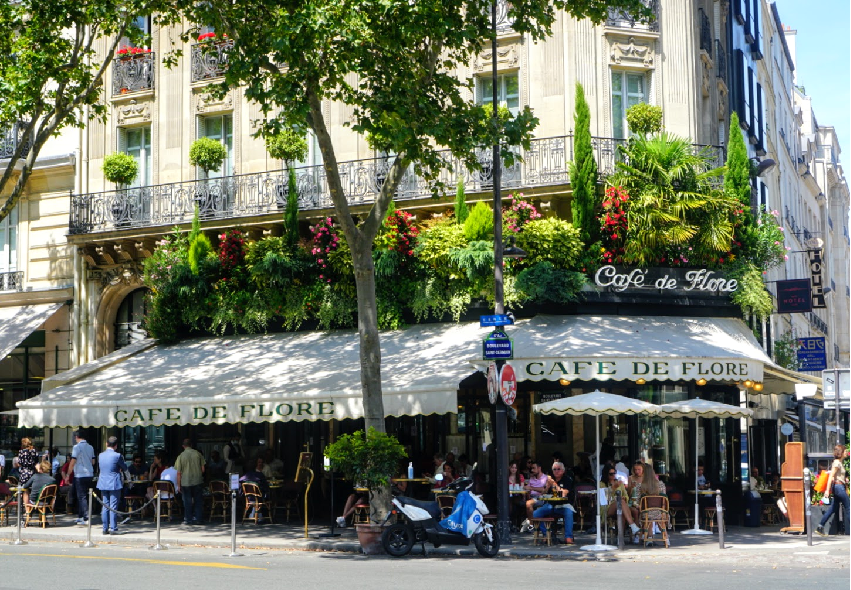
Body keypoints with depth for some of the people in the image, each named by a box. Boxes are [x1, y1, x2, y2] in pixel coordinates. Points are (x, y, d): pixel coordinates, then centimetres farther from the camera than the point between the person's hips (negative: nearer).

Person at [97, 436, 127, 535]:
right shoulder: (117, 456, -11)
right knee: (113, 507, -4)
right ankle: (113, 528, -5)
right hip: (114, 484, -5)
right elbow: (125, 468, 0)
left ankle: (105, 528, 10)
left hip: (103, 484, 5)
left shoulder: (100, 455, 6)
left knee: (105, 507, 9)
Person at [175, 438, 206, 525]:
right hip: (198, 481, 1)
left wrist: (178, 485, 3)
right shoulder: (198, 454, -3)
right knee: (198, 501, 10)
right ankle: (198, 519, 10)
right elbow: (203, 469, 1)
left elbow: (178, 473, -5)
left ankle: (188, 519, 10)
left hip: (185, 482, -1)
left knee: (187, 501, 8)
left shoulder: (181, 456, -6)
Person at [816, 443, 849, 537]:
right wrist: (827, 490, -22)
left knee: (833, 509, 8)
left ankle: (820, 527, 4)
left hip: (839, 487, 10)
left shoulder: (840, 462, 15)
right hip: (839, 487, -10)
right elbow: (831, 477, -18)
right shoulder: (837, 463, -13)